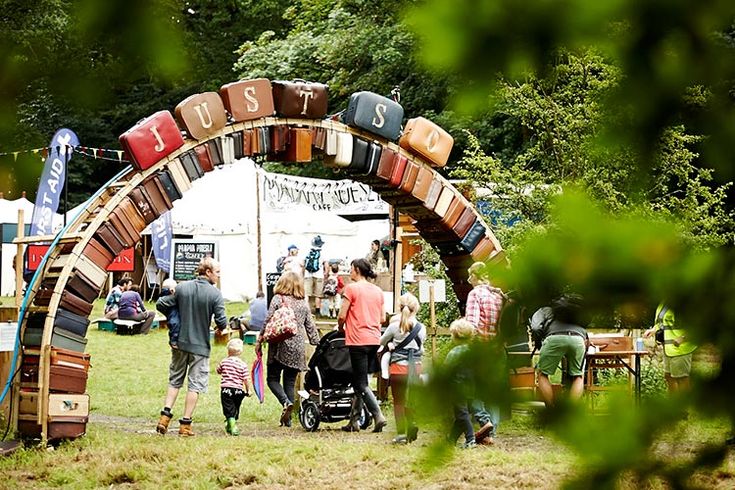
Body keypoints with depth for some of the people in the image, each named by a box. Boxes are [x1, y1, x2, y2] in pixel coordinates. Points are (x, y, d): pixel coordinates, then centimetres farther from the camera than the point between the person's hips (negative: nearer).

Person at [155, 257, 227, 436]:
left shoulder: (182, 287, -1)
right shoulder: (215, 294, -12)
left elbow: (161, 304, 1)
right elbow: (222, 322, -14)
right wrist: (220, 328, 9)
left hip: (180, 342, 4)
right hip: (200, 346, -4)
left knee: (175, 380, 17)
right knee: (195, 384, 5)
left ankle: (165, 415, 7)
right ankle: (185, 424, 4)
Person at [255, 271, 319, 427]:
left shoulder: (277, 299, -3)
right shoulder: (303, 304, 8)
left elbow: (268, 321, -6)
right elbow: (310, 327, 9)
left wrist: (259, 341, 1)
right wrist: (317, 344, 17)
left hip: (280, 346, -4)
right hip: (297, 347, 4)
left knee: (273, 379, 6)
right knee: (290, 382, 9)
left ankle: (286, 402, -19)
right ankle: (287, 418, 8)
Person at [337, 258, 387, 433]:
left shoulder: (351, 288, -7)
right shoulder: (378, 291, 11)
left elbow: (342, 315, -9)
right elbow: (382, 318, 14)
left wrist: (340, 327, 10)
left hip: (358, 340, -7)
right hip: (374, 340, 7)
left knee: (361, 383, -4)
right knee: (359, 381, 13)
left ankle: (378, 416, -16)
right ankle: (353, 421, 15)